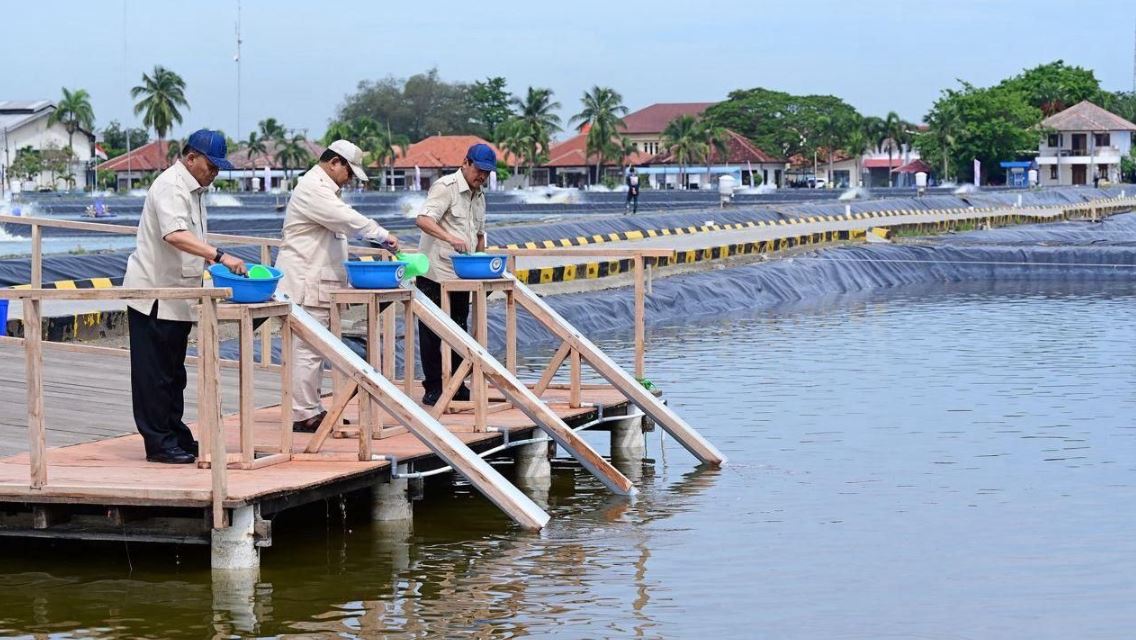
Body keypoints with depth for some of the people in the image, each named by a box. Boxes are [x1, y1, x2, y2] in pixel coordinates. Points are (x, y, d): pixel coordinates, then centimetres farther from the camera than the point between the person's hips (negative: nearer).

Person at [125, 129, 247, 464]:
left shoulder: (193, 189, 15)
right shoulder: (170, 187, -17)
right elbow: (175, 235, -33)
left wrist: (215, 262, 14)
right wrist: (220, 256, -40)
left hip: (177, 296, 10)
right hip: (154, 295, -10)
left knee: (173, 373, 15)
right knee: (154, 372, -5)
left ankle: (176, 436, 22)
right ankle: (158, 443, -2)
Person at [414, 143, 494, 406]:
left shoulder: (478, 195, 16)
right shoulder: (445, 187, -11)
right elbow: (424, 220, -25)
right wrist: (451, 238, -38)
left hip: (461, 276, 8)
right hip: (434, 274, -8)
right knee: (432, 332, -3)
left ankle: (455, 386, 18)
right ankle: (432, 389, 1)